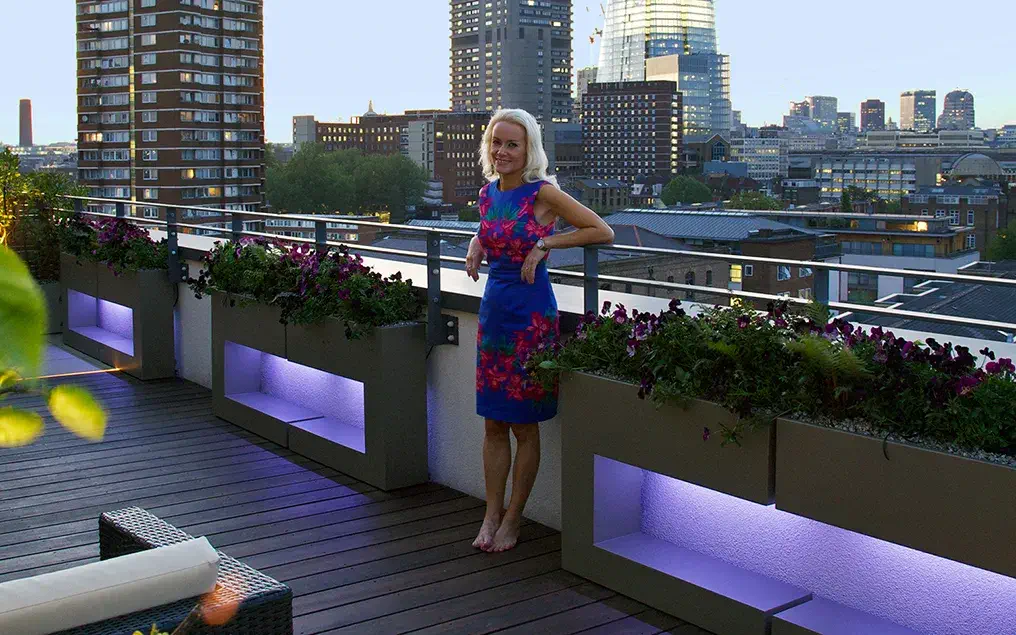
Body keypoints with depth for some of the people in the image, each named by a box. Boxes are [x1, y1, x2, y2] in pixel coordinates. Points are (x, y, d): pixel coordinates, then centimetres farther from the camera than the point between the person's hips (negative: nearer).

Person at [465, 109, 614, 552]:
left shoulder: (543, 193, -11)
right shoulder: (488, 193, 8)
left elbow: (603, 232, -10)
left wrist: (545, 243, -15)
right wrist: (476, 244, 6)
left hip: (530, 313, -6)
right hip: (492, 308, 6)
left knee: (524, 424, 4)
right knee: (493, 424, 10)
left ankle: (512, 520, 17)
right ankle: (491, 516, 20)